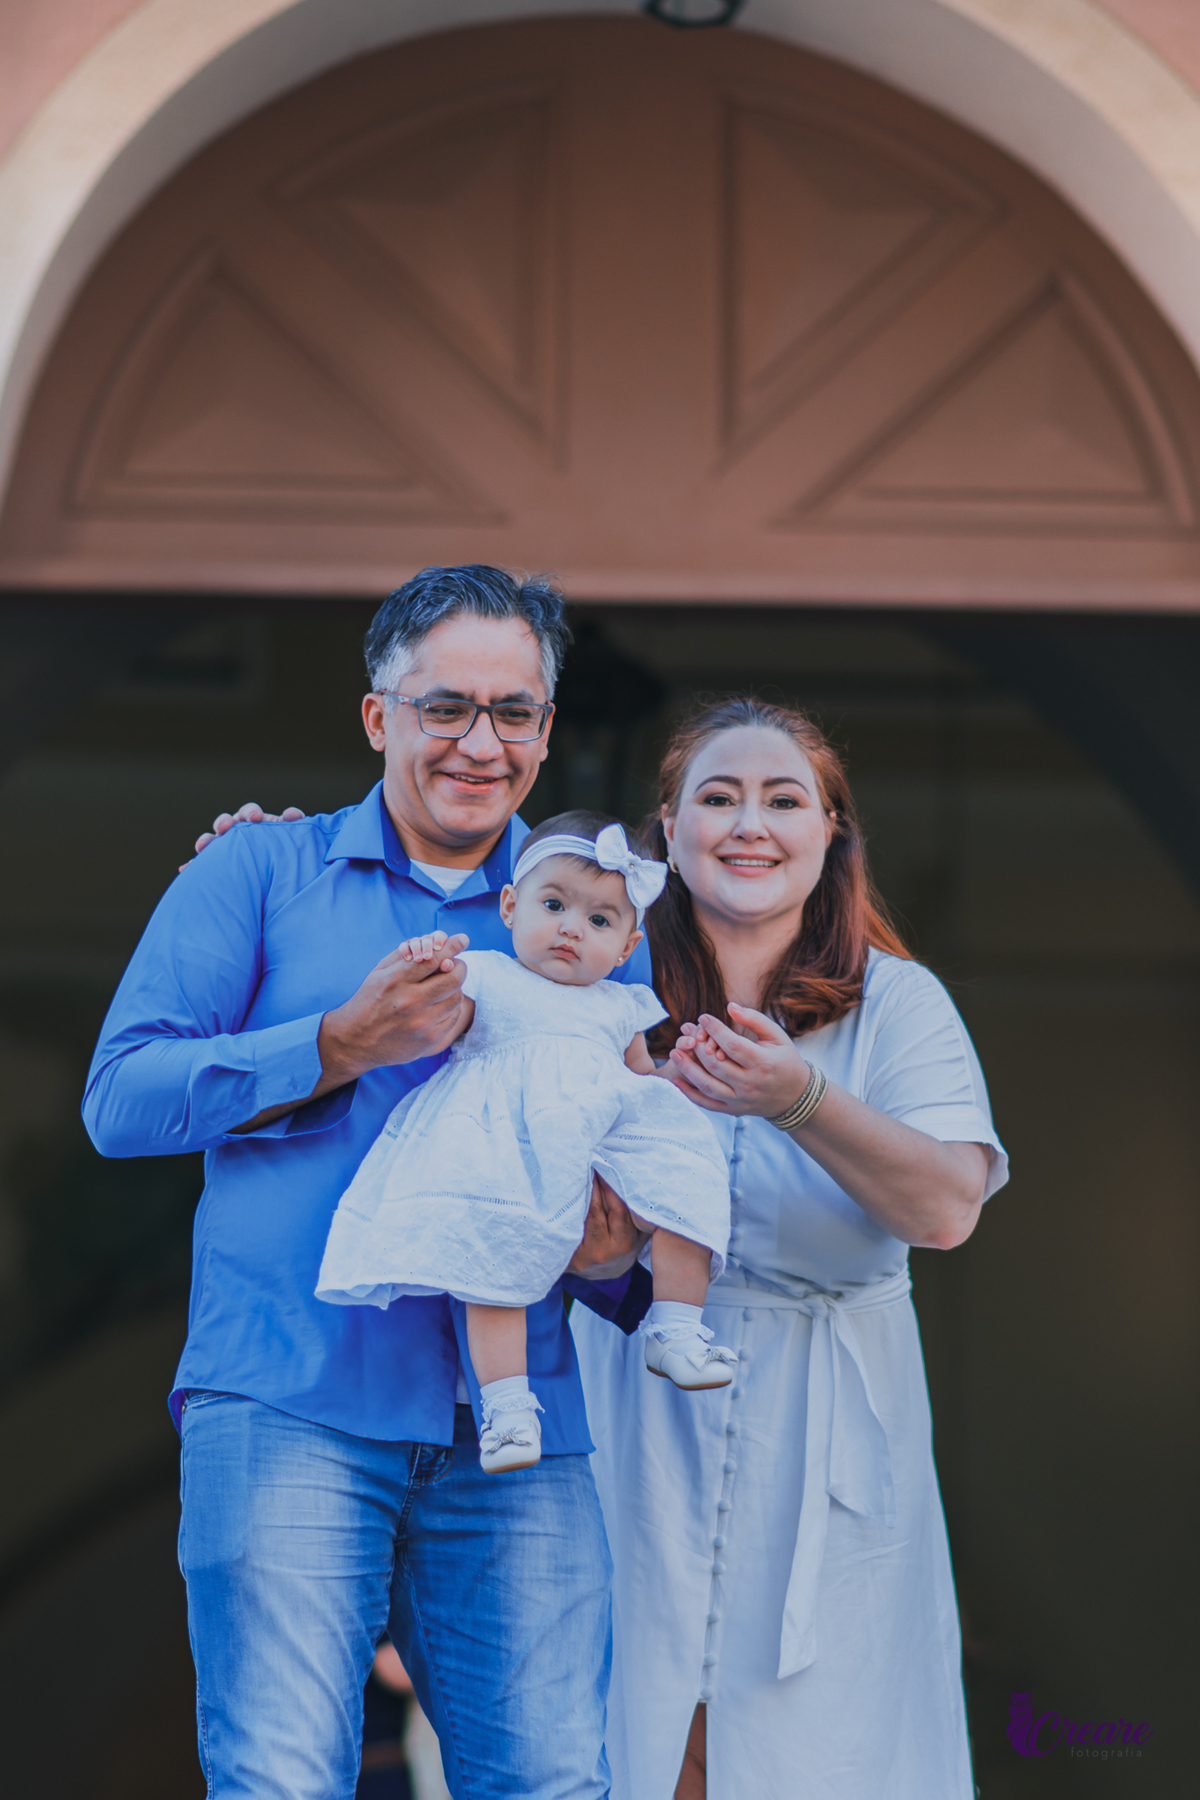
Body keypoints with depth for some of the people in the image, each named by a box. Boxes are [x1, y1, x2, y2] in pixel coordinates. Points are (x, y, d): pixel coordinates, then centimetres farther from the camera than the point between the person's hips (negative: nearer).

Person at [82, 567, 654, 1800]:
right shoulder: (257, 877, 10)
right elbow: (122, 1097, 0)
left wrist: (616, 1248, -4)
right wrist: (341, 1047, -10)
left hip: (515, 1427, 3)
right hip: (292, 1407, -3)